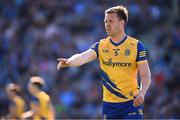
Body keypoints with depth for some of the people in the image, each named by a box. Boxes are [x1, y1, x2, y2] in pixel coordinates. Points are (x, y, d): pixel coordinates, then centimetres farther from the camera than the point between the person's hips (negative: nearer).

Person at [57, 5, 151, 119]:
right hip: (109, 104, 3)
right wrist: (68, 62, -36)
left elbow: (146, 75, -4)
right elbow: (83, 57, -14)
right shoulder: (101, 46, 4)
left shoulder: (136, 45, -3)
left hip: (131, 102, -3)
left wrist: (142, 93, -22)